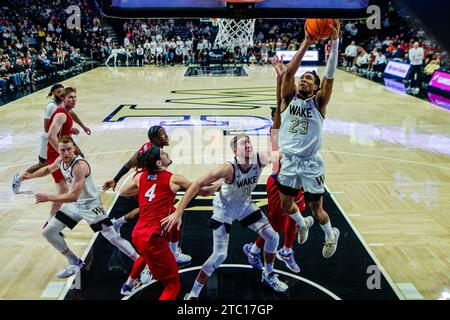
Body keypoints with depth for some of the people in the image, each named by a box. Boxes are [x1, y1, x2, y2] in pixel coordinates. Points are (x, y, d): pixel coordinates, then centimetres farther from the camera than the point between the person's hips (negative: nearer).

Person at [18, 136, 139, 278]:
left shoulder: (80, 165, -30)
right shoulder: (60, 160, -4)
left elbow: (73, 196, -34)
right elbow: (48, 169, 22)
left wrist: (48, 198, -31)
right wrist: (31, 176, 9)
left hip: (91, 205, -8)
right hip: (74, 205, 8)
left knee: (113, 237, -11)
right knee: (48, 232, 8)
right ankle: (75, 263, 21)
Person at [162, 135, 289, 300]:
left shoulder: (261, 160, -24)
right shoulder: (229, 168, -37)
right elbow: (197, 184, -40)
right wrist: (178, 212, -43)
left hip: (245, 205, 5)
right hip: (224, 210, -5)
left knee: (273, 236, 5)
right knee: (220, 255, -11)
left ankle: (268, 276, 31)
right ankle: (193, 294, 6)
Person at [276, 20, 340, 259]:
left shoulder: (318, 103, -2)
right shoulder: (289, 98, 3)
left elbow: (330, 76, -16)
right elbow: (288, 72, -12)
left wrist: (335, 42, -25)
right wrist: (305, 44, -18)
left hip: (311, 164, -3)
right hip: (288, 161, 3)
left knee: (316, 210, 8)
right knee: (286, 206, 15)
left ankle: (331, 236, 40)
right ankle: (302, 225, 49)